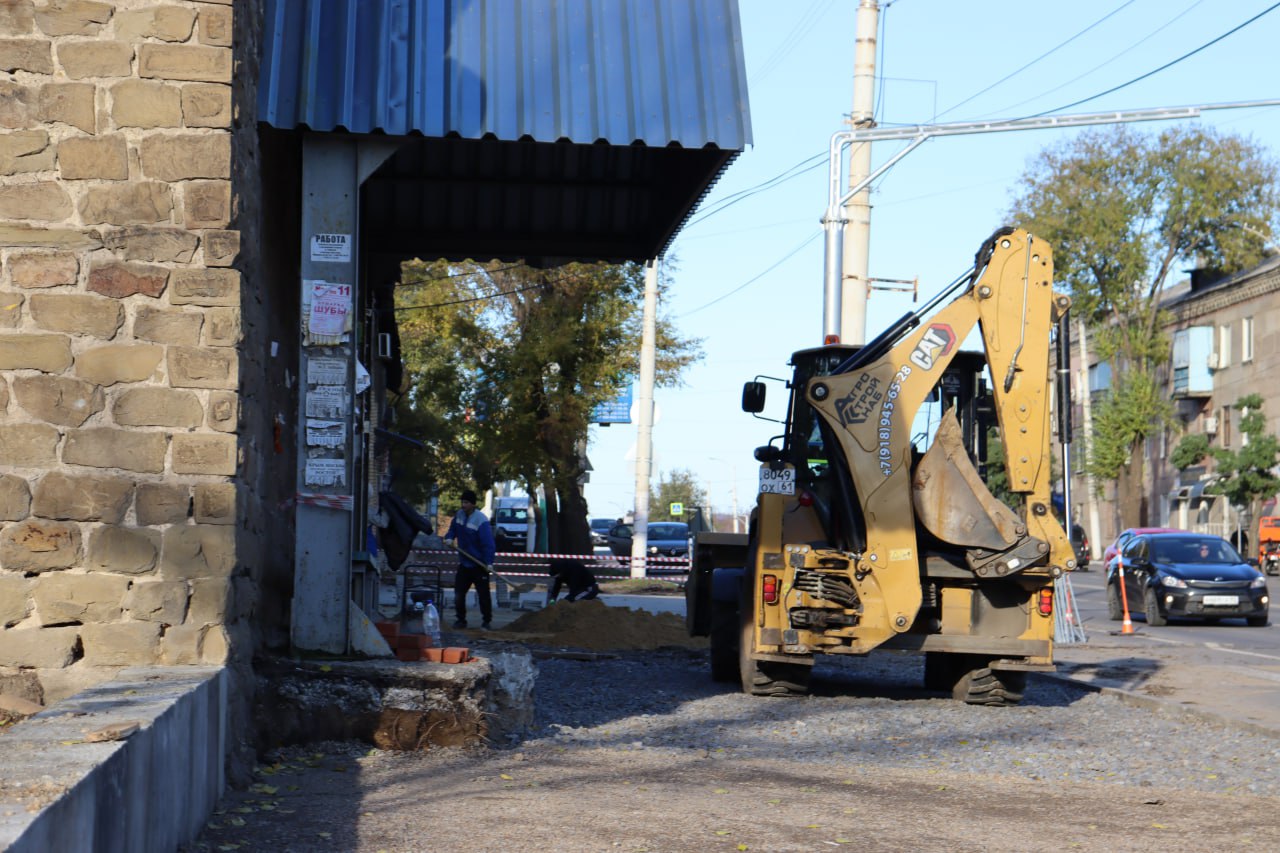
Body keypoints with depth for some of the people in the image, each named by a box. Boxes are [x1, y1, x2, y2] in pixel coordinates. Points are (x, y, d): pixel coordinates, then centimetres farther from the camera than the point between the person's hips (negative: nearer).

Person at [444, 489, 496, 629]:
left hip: (479, 565, -6)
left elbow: (488, 543, -24)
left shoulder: (481, 521, -20)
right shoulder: (459, 515, 2)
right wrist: (449, 537, -7)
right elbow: (452, 529, 17)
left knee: (483, 594, -1)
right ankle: (461, 619, 17)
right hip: (464, 563, 6)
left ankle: (486, 621, 11)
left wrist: (489, 562, -31)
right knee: (459, 593, 5)